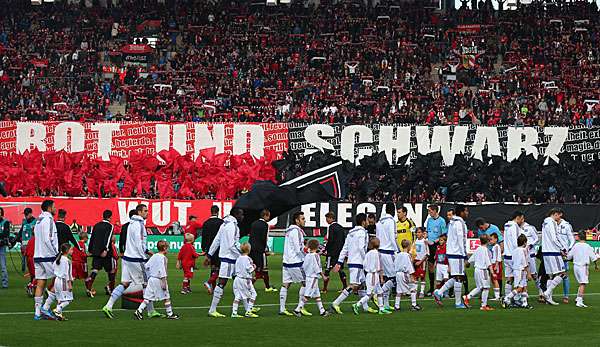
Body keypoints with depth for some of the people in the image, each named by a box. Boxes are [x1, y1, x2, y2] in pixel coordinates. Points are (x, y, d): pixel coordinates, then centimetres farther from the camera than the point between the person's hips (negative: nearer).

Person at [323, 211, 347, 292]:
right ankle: (345, 287, 12)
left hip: (332, 252, -8)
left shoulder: (331, 227, -11)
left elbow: (330, 240, -17)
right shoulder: (340, 227, 13)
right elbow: (344, 239, 16)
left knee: (327, 270, -4)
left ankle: (325, 288, -6)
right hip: (340, 252, 8)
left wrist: (326, 249, -7)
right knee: (340, 270, 13)